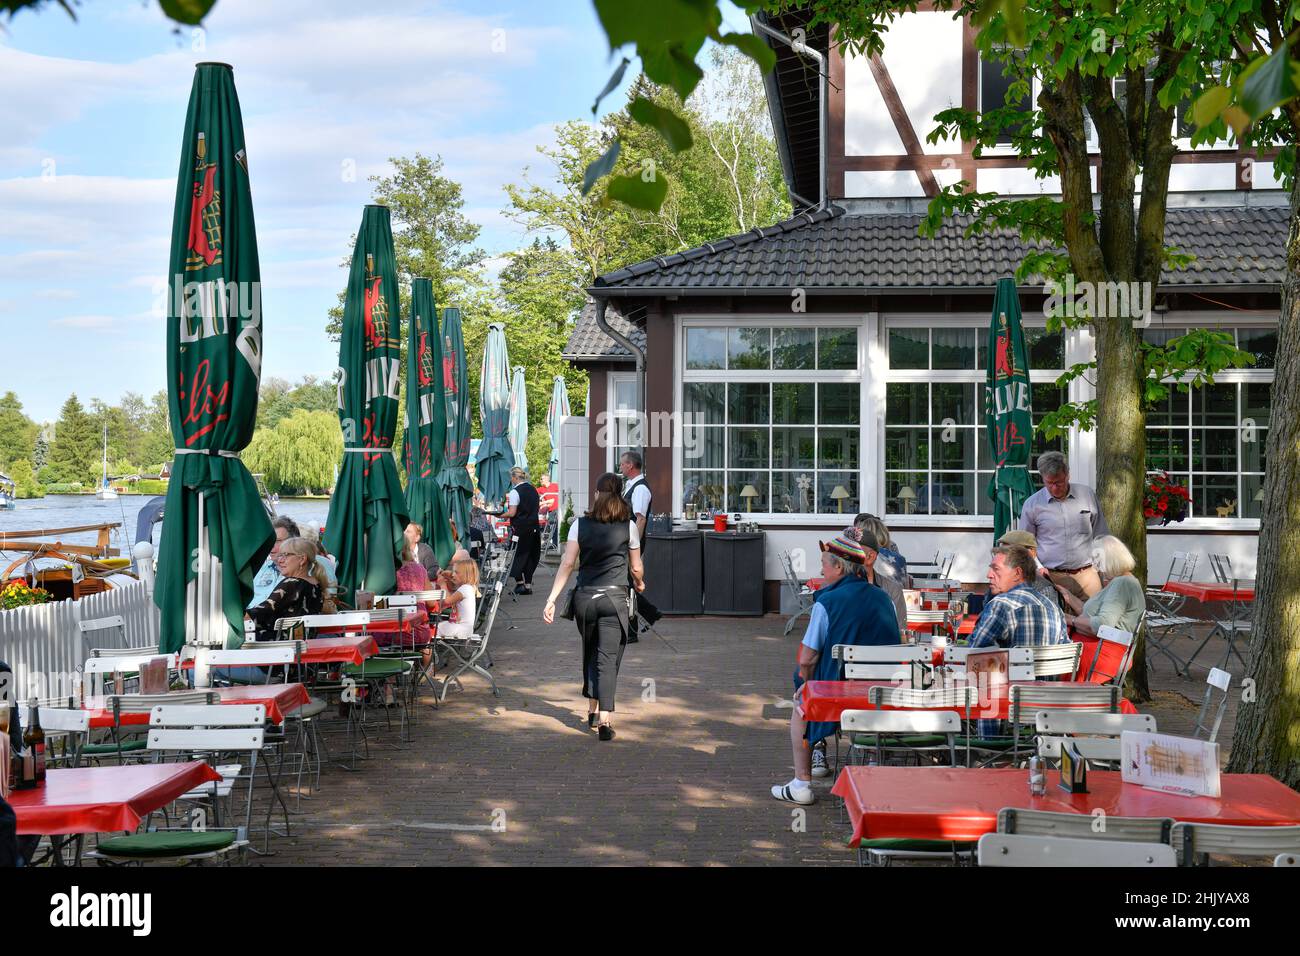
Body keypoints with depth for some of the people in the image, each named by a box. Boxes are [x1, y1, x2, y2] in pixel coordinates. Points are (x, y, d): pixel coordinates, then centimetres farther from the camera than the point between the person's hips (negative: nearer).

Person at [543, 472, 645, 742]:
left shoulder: (580, 525, 2)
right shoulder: (628, 526, 0)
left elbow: (567, 564, -3)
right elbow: (636, 568, 7)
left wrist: (551, 600, -3)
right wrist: (639, 583, 29)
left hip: (584, 598, 2)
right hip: (614, 598, -2)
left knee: (590, 654, 20)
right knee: (608, 658, -2)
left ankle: (592, 710, 30)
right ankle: (604, 720, -13)